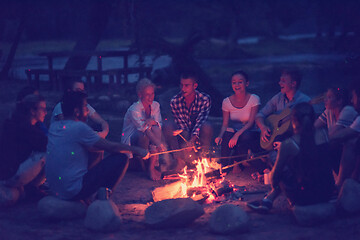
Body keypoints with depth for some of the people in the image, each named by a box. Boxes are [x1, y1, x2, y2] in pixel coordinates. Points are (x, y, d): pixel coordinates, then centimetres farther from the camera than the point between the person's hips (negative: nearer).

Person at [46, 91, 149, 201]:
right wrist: (137, 150, 1)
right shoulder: (79, 127, -15)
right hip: (74, 191, -9)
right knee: (121, 159, -5)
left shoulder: (53, 127, 9)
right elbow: (111, 147, -10)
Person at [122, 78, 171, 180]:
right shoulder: (134, 110, -22)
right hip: (130, 141, -6)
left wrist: (152, 121, -32)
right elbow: (144, 128, -35)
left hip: (148, 138, 6)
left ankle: (152, 167, -26)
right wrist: (159, 144, -47)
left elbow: (160, 124, -7)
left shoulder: (155, 105, 0)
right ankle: (143, 165, -18)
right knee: (144, 134, -37)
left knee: (156, 129, -27)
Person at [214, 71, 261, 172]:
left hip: (250, 134, -2)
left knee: (245, 136, -37)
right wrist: (220, 136, -23)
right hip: (234, 133, 2)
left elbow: (251, 123, -15)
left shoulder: (254, 99, -7)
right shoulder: (227, 101, 1)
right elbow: (225, 124, 0)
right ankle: (224, 165, -19)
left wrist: (238, 134, -31)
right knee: (227, 133, -33)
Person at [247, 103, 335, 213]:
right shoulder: (323, 134, -3)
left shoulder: (288, 144, -15)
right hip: (328, 194, 5)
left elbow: (275, 174, -3)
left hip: (306, 198, -5)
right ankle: (268, 200, 30)